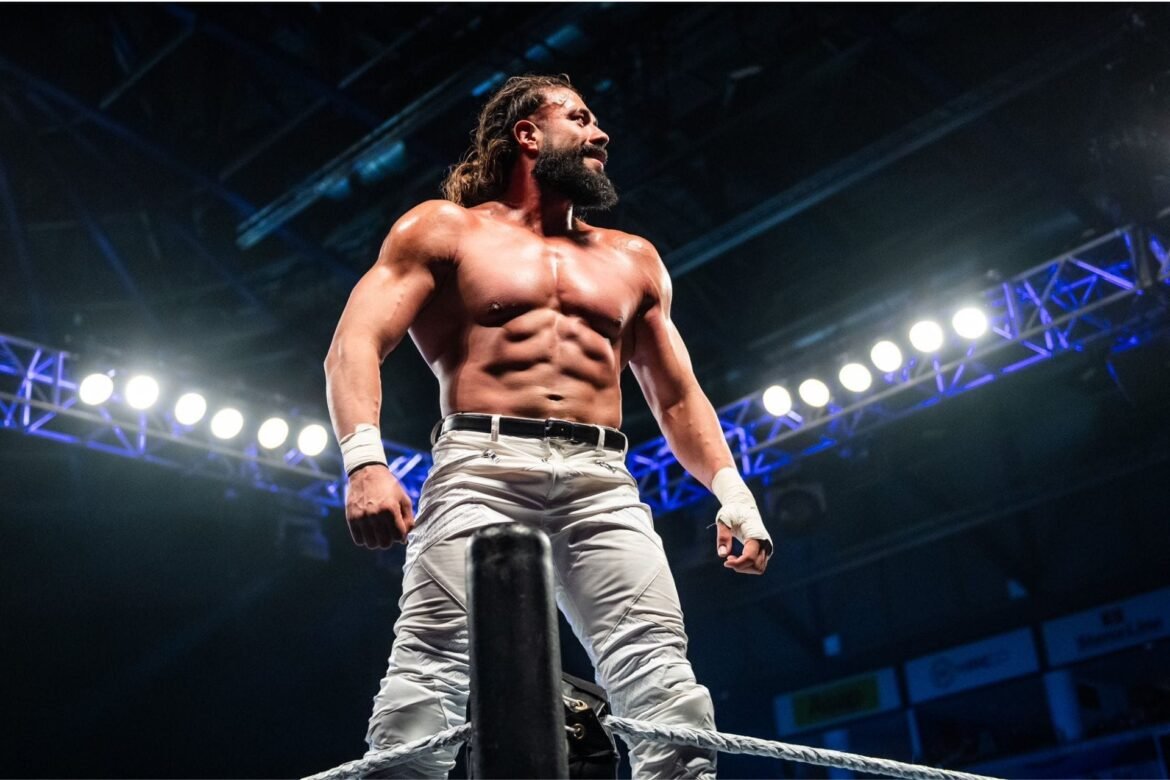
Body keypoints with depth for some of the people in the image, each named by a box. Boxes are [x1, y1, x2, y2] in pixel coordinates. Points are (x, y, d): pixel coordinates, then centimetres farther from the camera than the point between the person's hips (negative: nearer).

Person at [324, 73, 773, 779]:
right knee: (429, 681, -18)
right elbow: (356, 345, 2)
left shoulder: (631, 260, 27)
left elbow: (678, 395, 26)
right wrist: (366, 461, -16)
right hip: (483, 467, -3)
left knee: (672, 700, -13)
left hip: (603, 483, 4)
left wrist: (731, 489, 9)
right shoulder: (446, 229, 14)